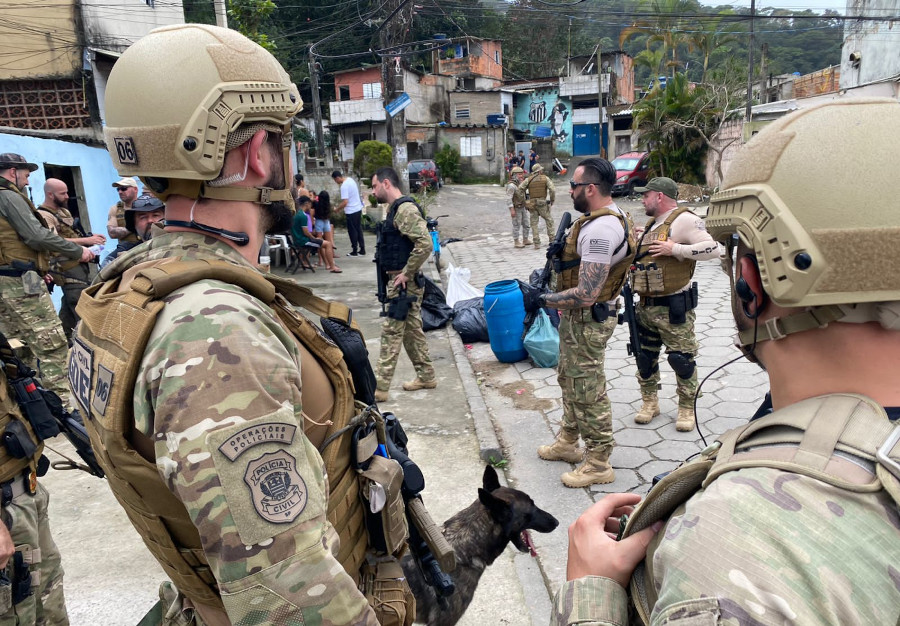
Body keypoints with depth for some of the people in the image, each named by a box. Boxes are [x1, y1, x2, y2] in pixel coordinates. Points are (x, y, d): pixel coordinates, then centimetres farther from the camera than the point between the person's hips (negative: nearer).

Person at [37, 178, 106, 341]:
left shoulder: (64, 210, 18)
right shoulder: (43, 216, -13)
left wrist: (91, 238, 7)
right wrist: (86, 240, -26)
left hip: (81, 263, 10)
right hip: (67, 268, -10)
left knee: (69, 305, 16)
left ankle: (63, 337, 25)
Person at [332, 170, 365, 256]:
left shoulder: (344, 186, -21)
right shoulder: (350, 179, 7)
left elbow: (345, 202, -23)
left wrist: (336, 209, -10)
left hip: (351, 211, -9)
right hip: (358, 208, 9)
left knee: (352, 231, 2)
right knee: (358, 230, 14)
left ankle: (354, 251, 10)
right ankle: (362, 250, 18)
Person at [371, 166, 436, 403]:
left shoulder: (405, 209, -17)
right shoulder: (395, 209, 15)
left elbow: (425, 243, -28)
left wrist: (406, 274, -23)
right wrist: (402, 274, 13)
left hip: (404, 283, -10)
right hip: (401, 281, 10)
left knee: (391, 332, -6)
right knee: (412, 329, 16)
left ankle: (379, 388, 0)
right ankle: (426, 376, 27)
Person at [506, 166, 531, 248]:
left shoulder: (520, 183, 10)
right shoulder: (511, 185, -17)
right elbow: (508, 198, -21)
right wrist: (512, 210, -26)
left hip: (523, 208, 9)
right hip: (516, 209, -9)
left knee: (526, 224, 12)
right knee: (516, 225, -2)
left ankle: (525, 240, 23)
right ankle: (516, 242, 8)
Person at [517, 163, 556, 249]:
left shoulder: (529, 179, 5)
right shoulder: (545, 178, 0)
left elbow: (520, 188, -5)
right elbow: (552, 190, -9)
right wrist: (552, 200, 4)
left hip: (532, 204, 2)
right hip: (542, 203, -2)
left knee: (534, 223, 6)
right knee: (549, 220, 13)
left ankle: (537, 244, 3)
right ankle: (552, 239, 12)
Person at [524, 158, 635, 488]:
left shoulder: (600, 229, -28)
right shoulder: (613, 214, 6)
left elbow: (585, 295, -31)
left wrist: (543, 299, -19)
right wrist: (563, 250, 4)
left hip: (588, 319, -11)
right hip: (577, 317, 11)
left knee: (588, 391, 2)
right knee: (569, 379, 23)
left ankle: (598, 464, 18)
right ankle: (568, 442, 42)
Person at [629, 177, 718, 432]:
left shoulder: (684, 220, -12)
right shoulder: (652, 224, 17)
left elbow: (712, 248, -23)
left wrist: (675, 249, -23)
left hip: (673, 308, -8)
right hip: (645, 306, 9)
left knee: (682, 358, 1)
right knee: (645, 356, 14)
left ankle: (687, 408, 16)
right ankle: (650, 402, 29)